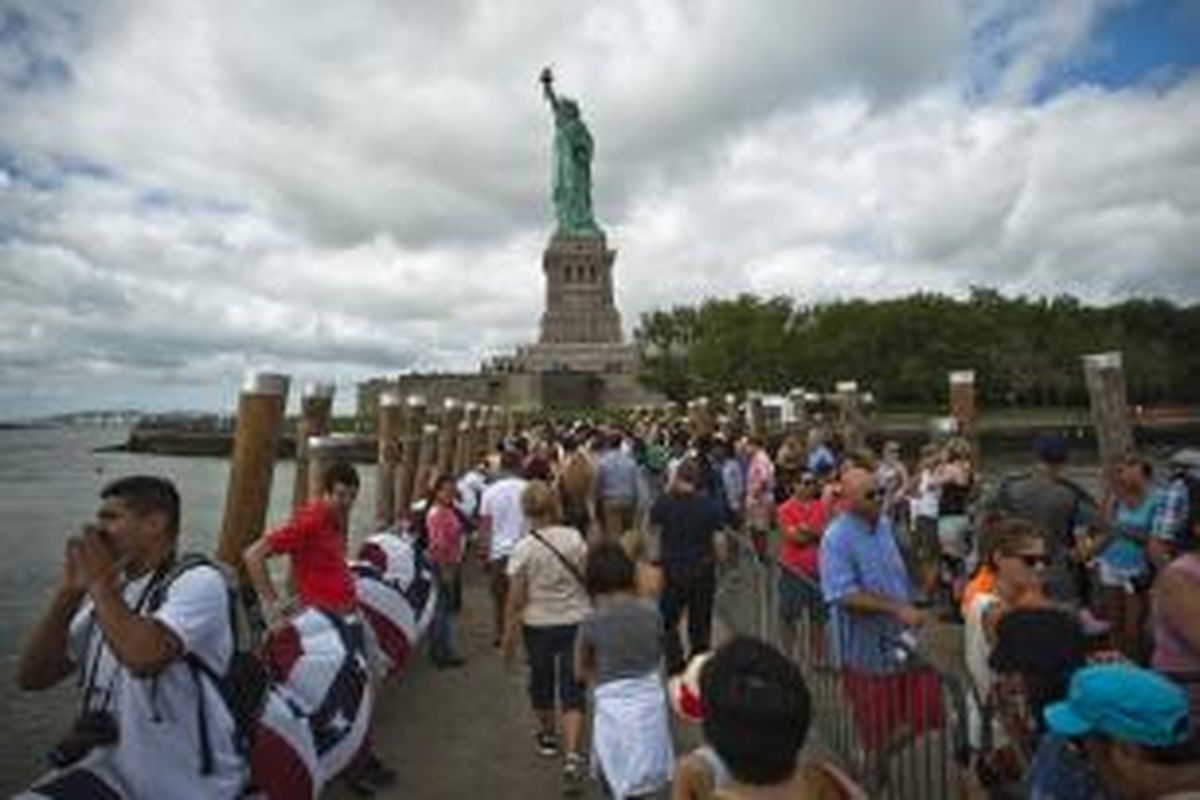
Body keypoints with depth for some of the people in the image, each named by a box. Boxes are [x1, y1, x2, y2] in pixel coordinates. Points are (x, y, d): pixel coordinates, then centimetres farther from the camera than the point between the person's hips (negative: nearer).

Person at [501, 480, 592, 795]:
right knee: (571, 689, 8)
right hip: (576, 621, 0)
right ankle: (572, 755, -5)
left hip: (538, 625, 0)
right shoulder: (574, 538, -10)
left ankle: (548, 735, 45)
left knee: (541, 680, 23)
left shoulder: (523, 548, -14)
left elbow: (516, 598, -11)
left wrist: (508, 633, 1)